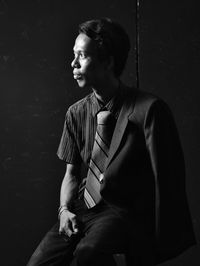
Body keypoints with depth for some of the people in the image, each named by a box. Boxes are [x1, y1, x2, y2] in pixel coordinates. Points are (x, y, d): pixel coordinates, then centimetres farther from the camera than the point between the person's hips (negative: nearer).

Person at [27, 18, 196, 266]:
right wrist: (65, 208, -6)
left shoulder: (149, 110, -14)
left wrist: (160, 243, -6)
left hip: (127, 210, -5)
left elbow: (168, 180, -10)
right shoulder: (76, 113, 5)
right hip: (84, 206, 5)